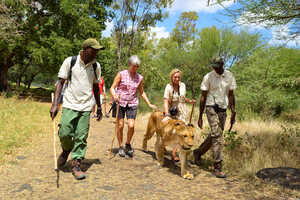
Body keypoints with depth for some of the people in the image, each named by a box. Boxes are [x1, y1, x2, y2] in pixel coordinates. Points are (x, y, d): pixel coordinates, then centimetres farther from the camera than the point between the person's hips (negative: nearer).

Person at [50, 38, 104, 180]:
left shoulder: (96, 66, 6)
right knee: (64, 133, -5)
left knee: (81, 137, 0)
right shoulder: (70, 61, -3)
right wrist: (55, 103, -12)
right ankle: (66, 150, 28)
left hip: (86, 107, 2)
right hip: (70, 105, -2)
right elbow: (60, 82, -2)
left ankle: (76, 164, 13)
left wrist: (99, 107, 17)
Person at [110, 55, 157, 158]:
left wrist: (149, 104, 15)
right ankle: (121, 147, 20)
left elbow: (142, 92, 18)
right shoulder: (121, 74, -3)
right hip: (120, 103, -2)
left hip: (132, 104, 2)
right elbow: (112, 87, -4)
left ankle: (128, 144, 17)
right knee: (120, 126, 0)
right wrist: (114, 96, -25)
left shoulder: (139, 78, 6)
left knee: (131, 126, -10)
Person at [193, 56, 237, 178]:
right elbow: (203, 98, -3)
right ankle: (217, 167, -6)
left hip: (223, 110, 5)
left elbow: (231, 95, 8)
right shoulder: (208, 77, -6)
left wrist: (233, 113, 2)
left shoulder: (229, 76, 4)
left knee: (214, 136, 12)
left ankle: (198, 152, 34)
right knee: (217, 136, -12)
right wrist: (200, 117, -5)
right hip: (211, 108, -4)